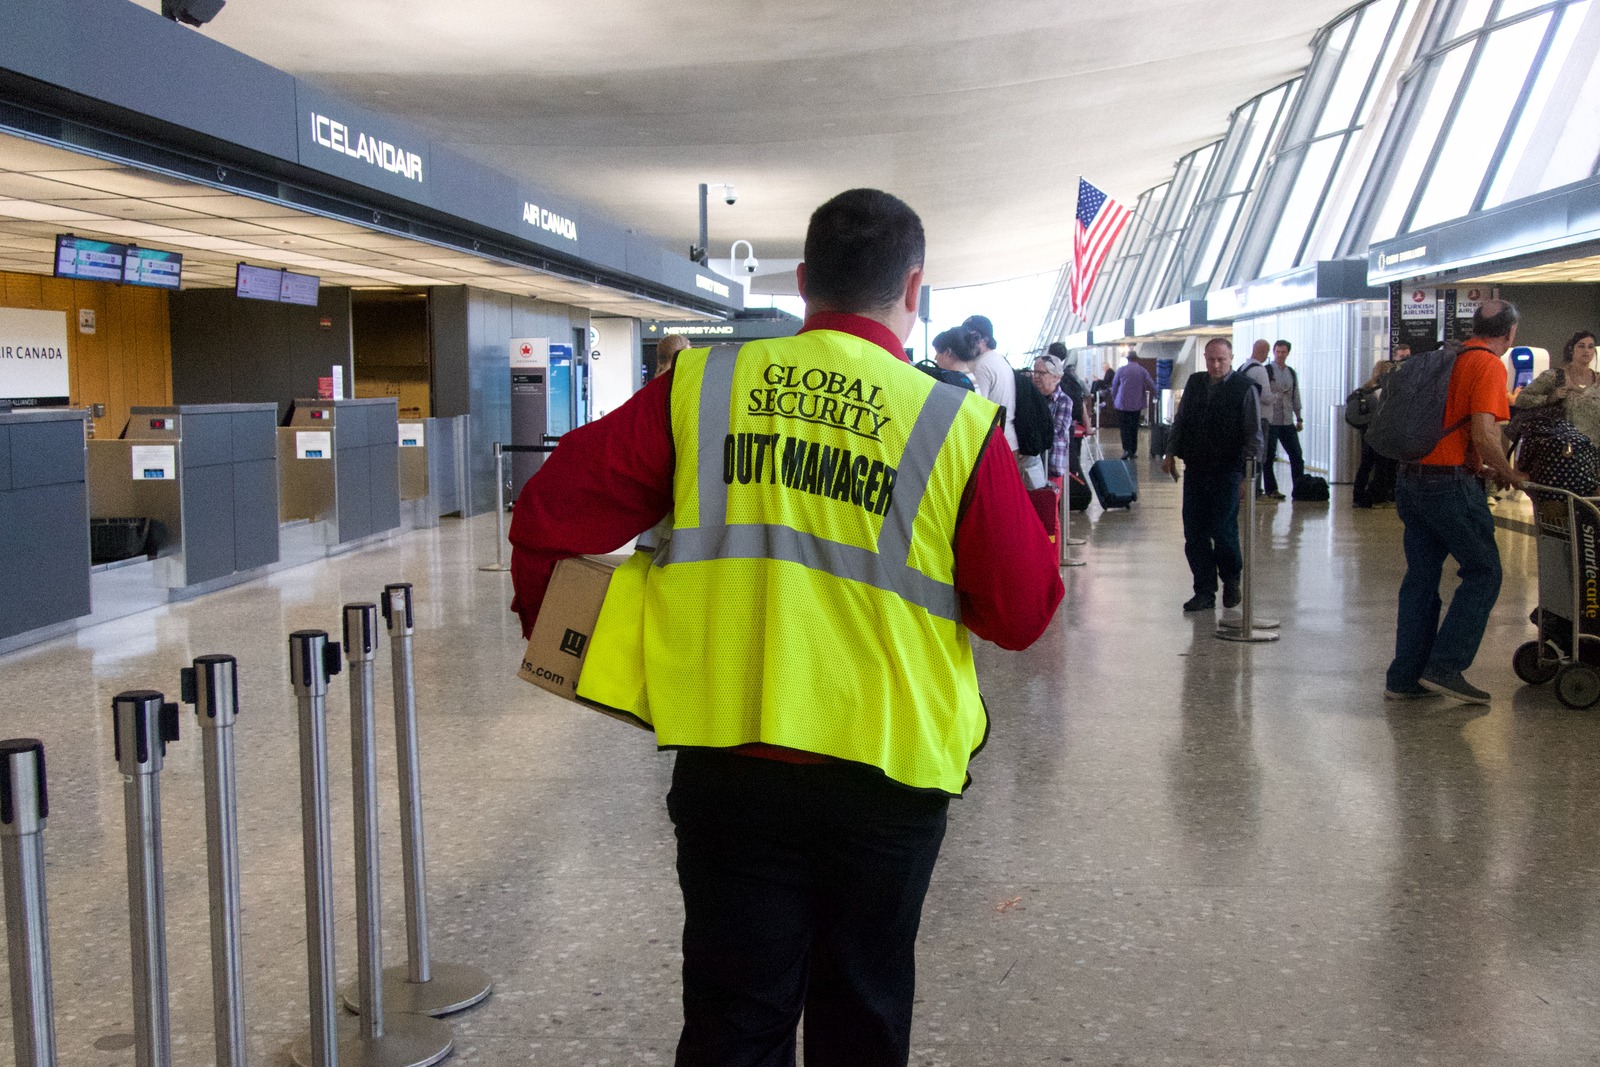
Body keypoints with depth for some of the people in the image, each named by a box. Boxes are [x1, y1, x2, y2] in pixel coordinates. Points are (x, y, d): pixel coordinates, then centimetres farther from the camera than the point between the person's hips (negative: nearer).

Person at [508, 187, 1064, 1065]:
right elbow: (1022, 613, -4)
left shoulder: (701, 387, -4)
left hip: (726, 764, 1)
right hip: (884, 774, 0)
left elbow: (552, 514, -2)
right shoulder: (956, 426, -9)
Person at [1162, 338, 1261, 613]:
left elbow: (1254, 432, -6)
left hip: (1226, 471, -5)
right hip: (1195, 469, 5)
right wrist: (1172, 453, 13)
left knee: (1223, 530, -6)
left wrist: (1249, 464, -13)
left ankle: (1231, 580, 21)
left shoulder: (1244, 387, -5)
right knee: (1194, 534, 4)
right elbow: (1180, 421, 19)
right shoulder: (1194, 383, 10)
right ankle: (1204, 592, 14)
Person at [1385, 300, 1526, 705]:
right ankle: (1445, 667, -1)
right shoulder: (1489, 365, -8)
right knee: (1483, 572, 3)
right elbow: (1483, 433, -18)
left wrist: (1478, 468, 22)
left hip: (1412, 477, 8)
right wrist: (1508, 473, -3)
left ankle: (1405, 677, 13)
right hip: (1450, 485, -8)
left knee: (1421, 577, 11)